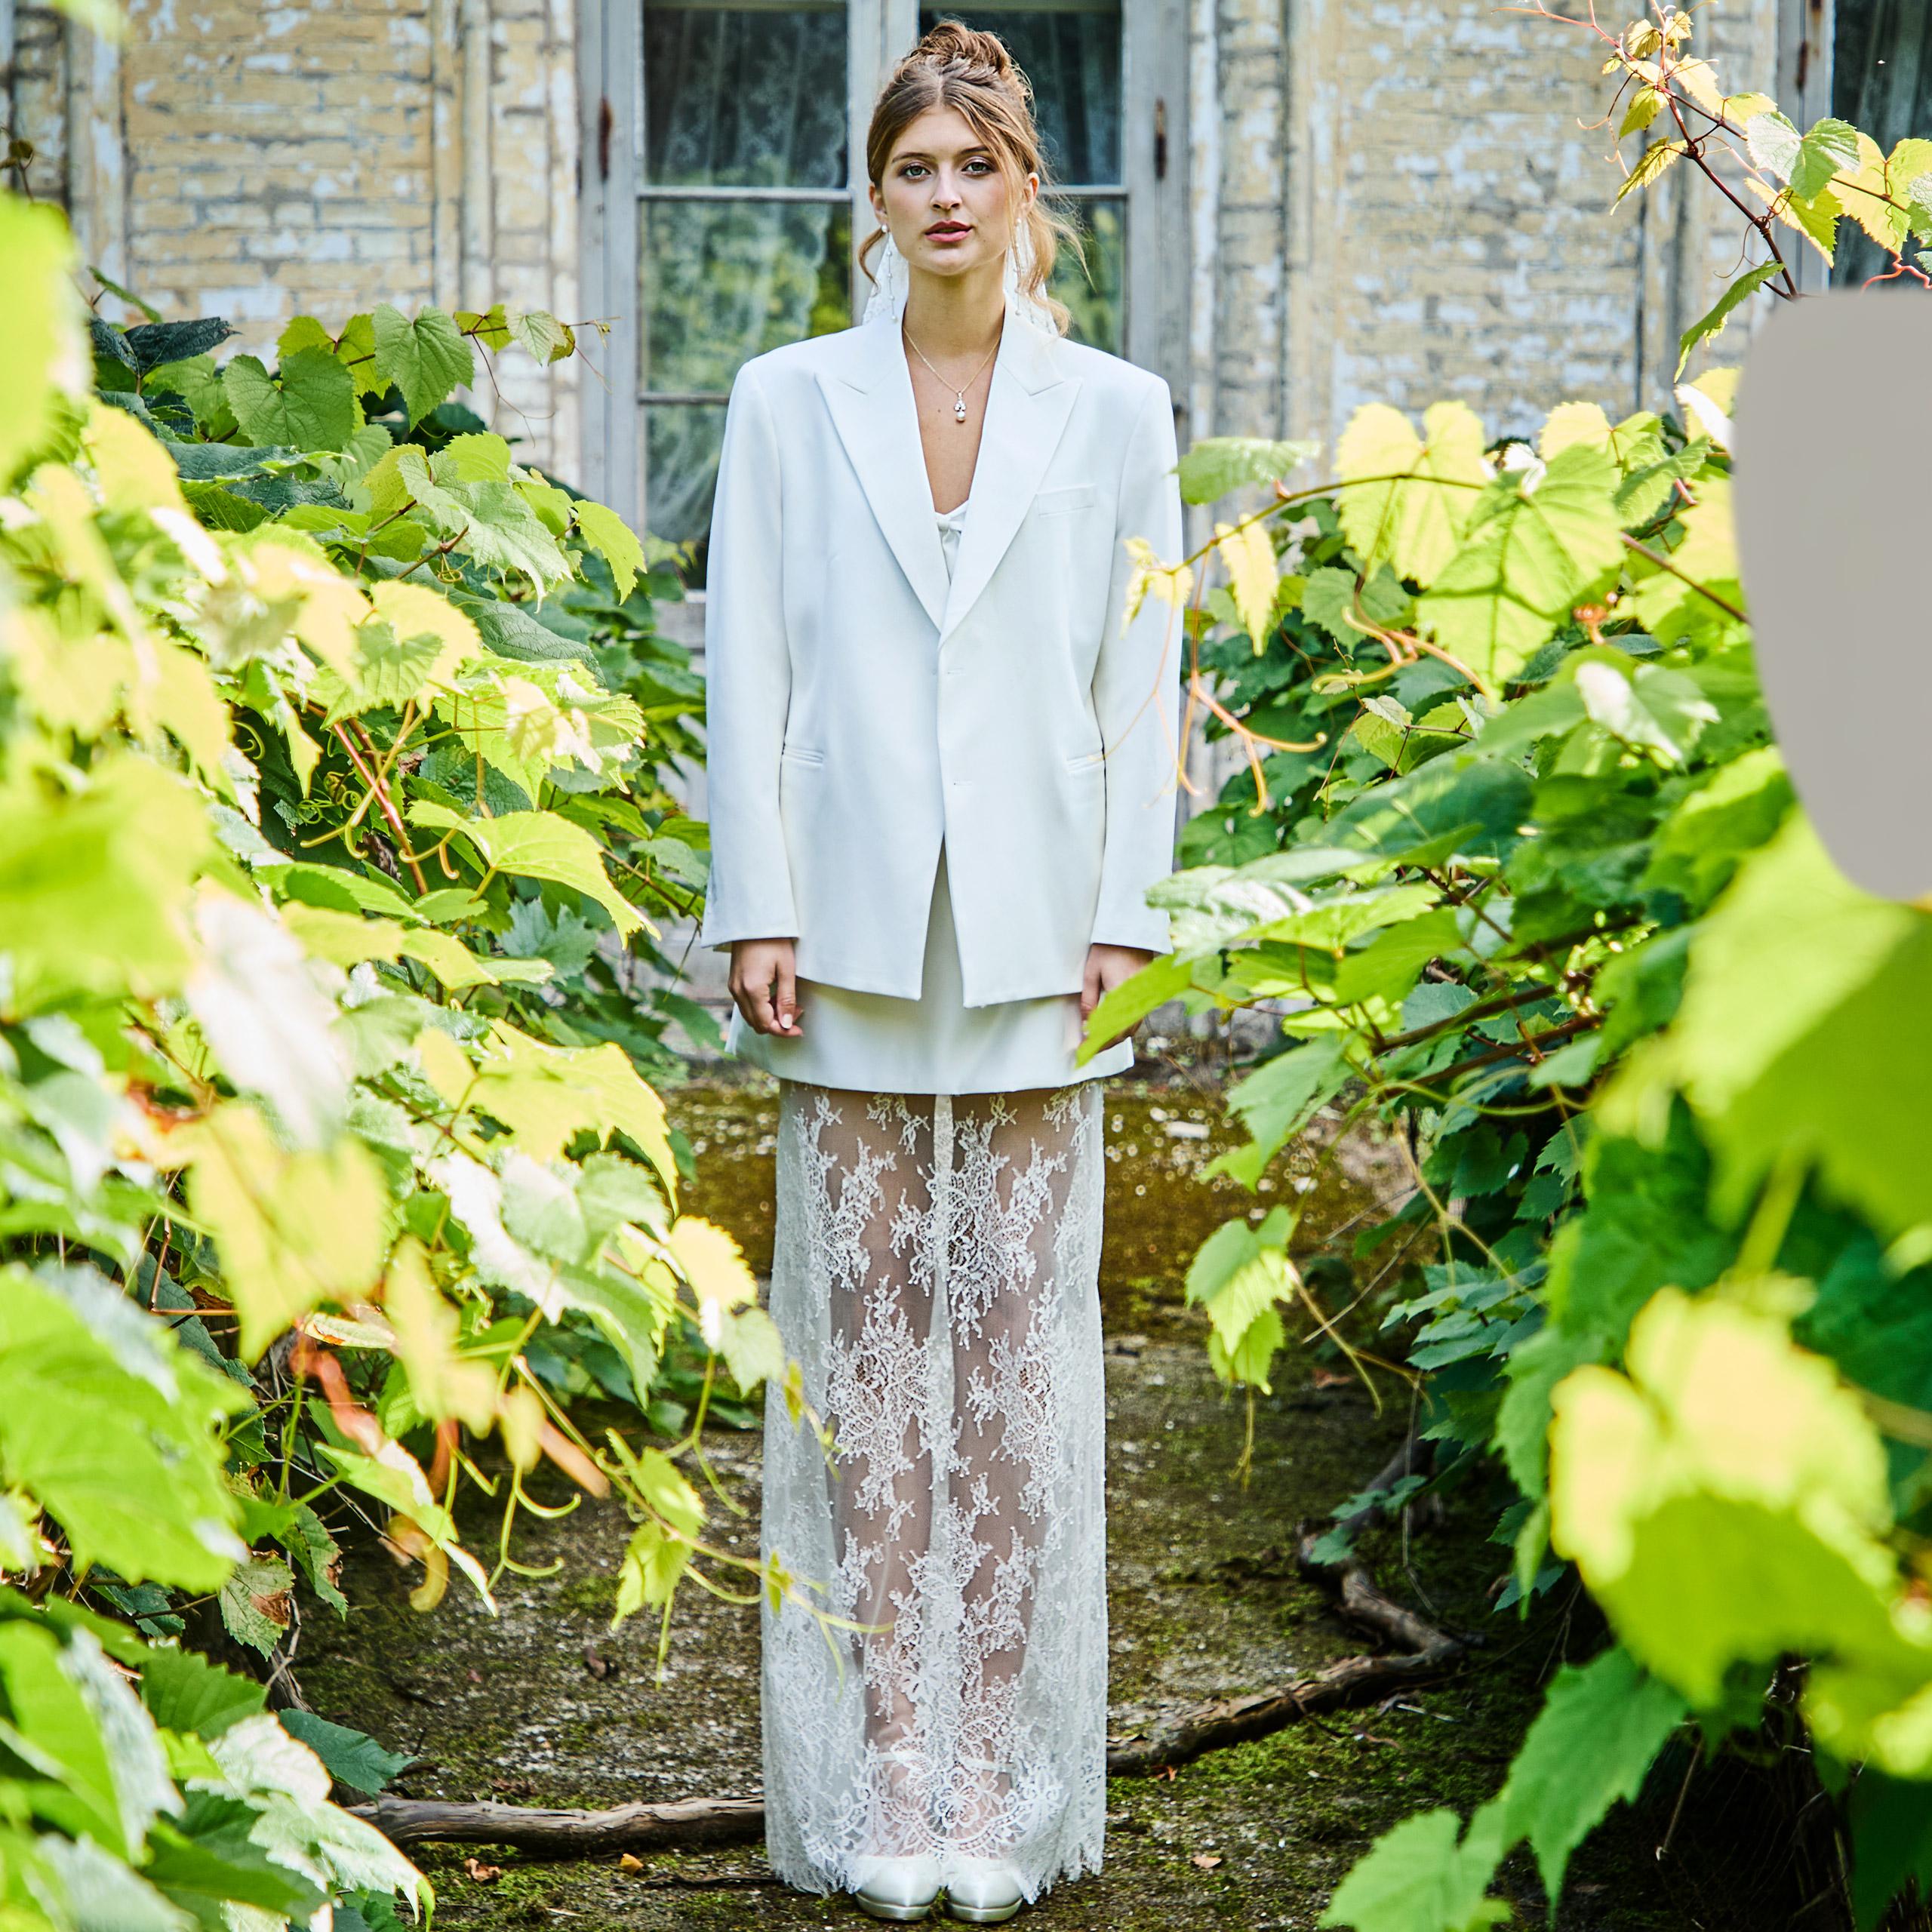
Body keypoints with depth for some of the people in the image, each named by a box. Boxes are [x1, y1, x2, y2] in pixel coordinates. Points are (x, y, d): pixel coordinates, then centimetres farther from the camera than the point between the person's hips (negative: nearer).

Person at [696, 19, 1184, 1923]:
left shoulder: (1113, 411, 7)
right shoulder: (787, 402, 7)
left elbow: (1141, 685, 7)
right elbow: (749, 671, 4)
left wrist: (1123, 919, -1)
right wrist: (756, 916, -3)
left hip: (1032, 942, 0)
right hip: (853, 940, 0)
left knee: (1022, 1344, 2)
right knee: (863, 1346, 3)